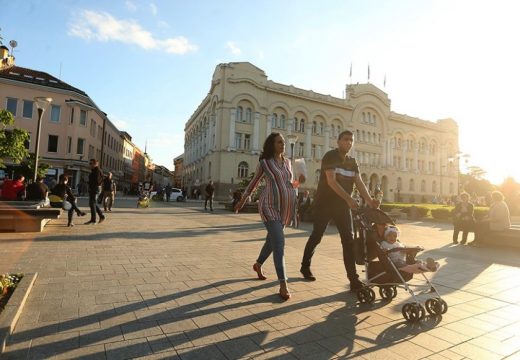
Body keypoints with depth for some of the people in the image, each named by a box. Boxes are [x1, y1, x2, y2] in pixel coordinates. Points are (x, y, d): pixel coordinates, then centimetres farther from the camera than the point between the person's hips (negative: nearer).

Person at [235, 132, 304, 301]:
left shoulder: (287, 162, 12)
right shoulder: (264, 163, -3)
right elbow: (254, 183, 7)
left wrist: (299, 181, 2)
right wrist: (242, 200, 15)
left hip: (285, 206, 6)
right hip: (270, 206, -6)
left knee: (272, 239, 18)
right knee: (279, 242, -16)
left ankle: (258, 264, 43)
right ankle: (283, 284, -12)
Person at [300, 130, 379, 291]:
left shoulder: (352, 162, 9)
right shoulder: (330, 156, -10)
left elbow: (359, 183, -4)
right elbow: (331, 181, -22)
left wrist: (369, 200, -22)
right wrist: (349, 198, -31)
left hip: (342, 205, 5)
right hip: (324, 203, -5)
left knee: (349, 240, -3)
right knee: (316, 237, 5)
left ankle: (353, 278, 0)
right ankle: (305, 266, 26)